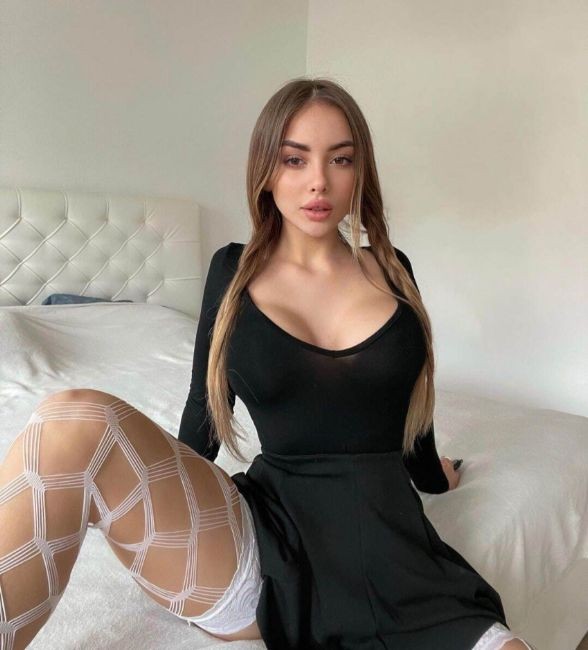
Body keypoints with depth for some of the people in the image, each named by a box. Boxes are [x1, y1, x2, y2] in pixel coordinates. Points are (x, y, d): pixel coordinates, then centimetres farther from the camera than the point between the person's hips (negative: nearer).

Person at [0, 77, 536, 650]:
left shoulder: (393, 270, 8)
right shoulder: (234, 270, 5)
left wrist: (432, 474, 37)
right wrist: (168, 506, 26)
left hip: (389, 548, 2)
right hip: (268, 532, 0)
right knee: (77, 420, -26)